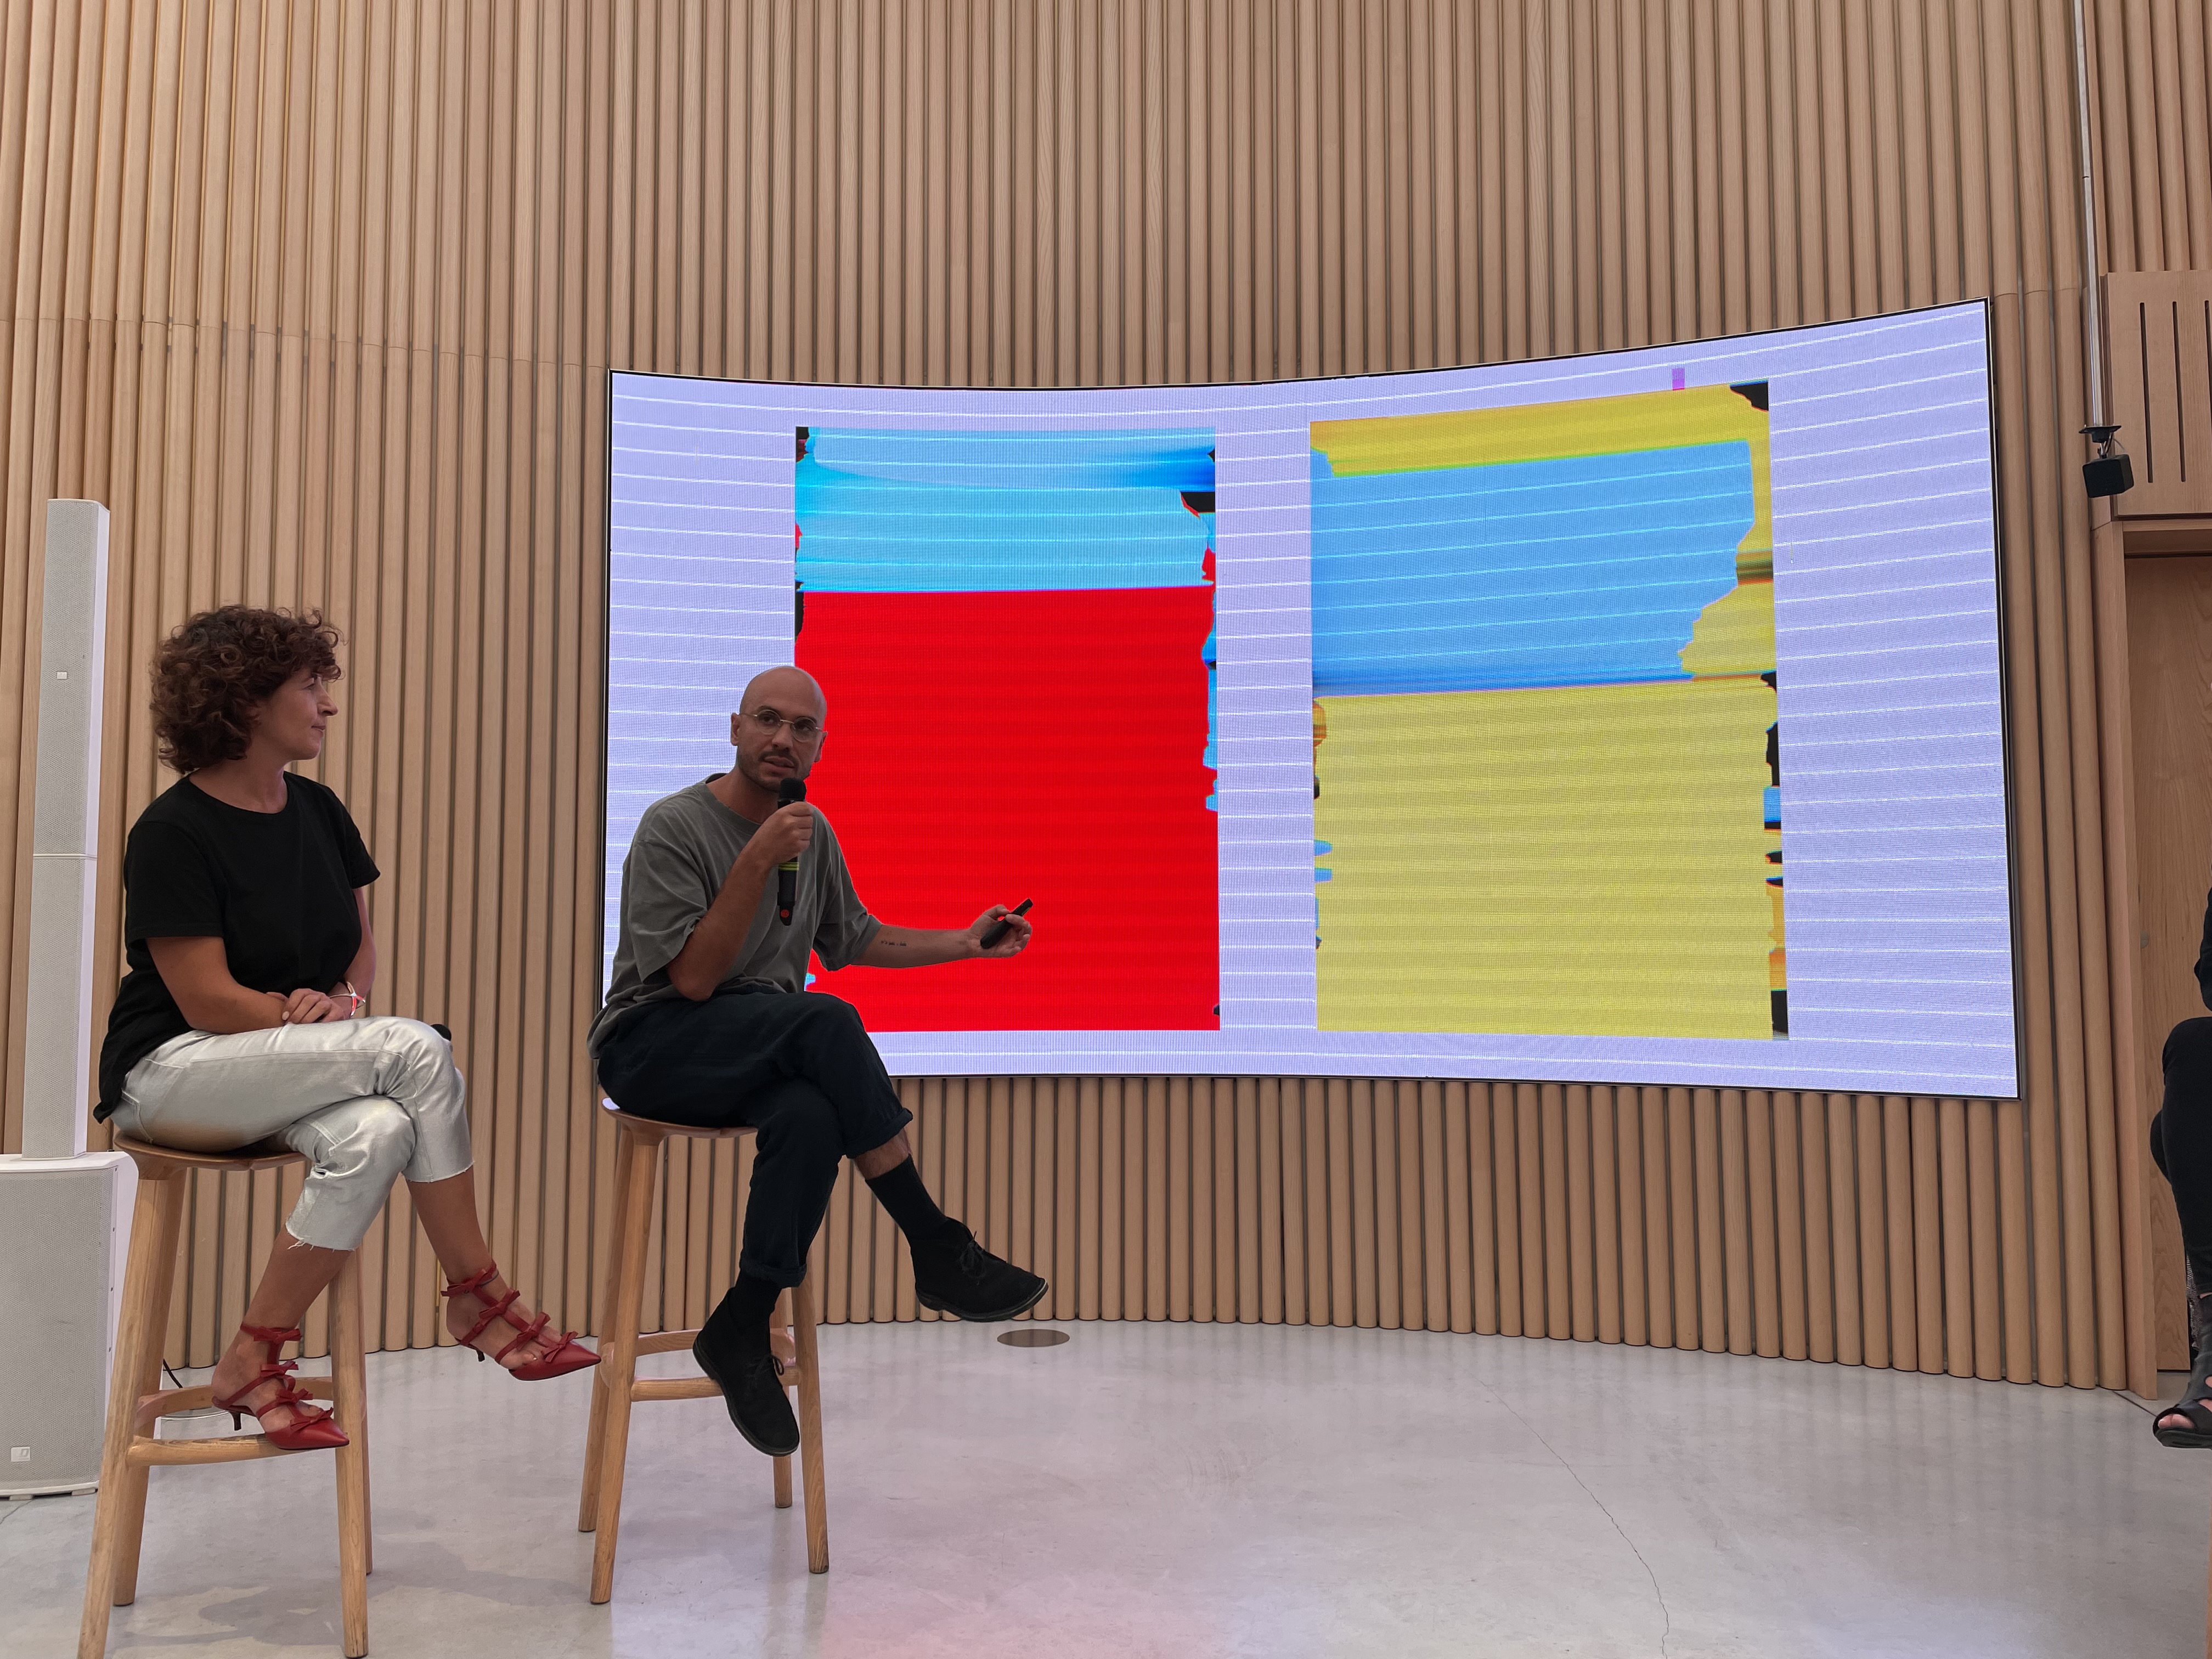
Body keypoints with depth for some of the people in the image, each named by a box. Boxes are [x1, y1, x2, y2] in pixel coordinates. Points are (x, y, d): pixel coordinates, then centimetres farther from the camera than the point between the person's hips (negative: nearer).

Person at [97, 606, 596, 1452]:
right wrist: (310, 1016, -15)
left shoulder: (319, 811, 7)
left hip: (283, 1073, 6)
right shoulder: (172, 833, -13)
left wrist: (343, 1001, -8)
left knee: (374, 1135, -29)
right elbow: (208, 1002, -18)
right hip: (172, 1070, -6)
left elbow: (361, 947, 13)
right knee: (417, 1050, -28)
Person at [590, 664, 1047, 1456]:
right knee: (827, 1022, -34)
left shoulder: (814, 831, 10)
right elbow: (694, 979, -18)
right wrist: (758, 862, -24)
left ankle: (741, 1330, -19)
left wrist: (966, 942, 12)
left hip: (764, 1055, 5)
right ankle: (939, 1254, -25)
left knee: (811, 1118, -34)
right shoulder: (673, 826, -10)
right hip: (651, 1048, -5)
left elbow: (855, 939, 23)